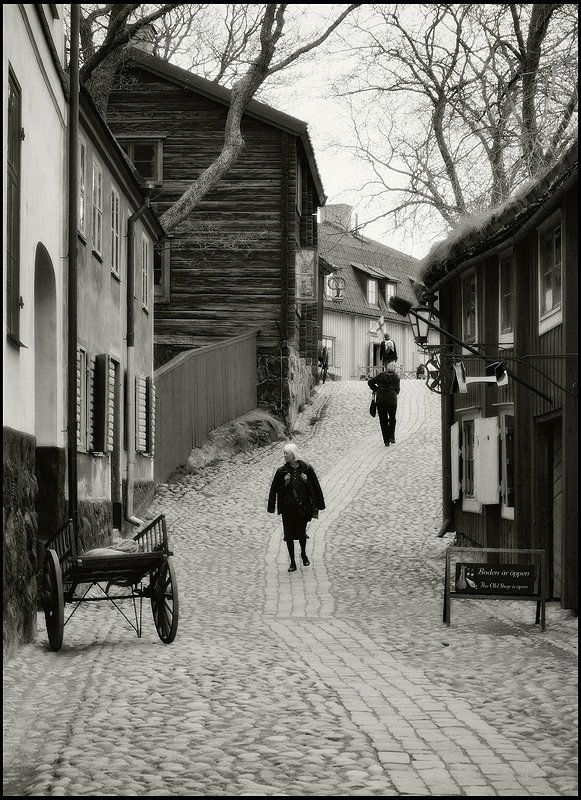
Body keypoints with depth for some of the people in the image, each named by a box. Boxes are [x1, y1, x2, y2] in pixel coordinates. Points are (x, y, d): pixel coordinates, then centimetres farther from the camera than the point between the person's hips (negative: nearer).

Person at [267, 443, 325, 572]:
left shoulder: (306, 468, -4)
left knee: (301, 532, 7)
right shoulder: (282, 471, -3)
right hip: (288, 507, 1)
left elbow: (315, 487, 3)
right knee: (289, 535, -1)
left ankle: (303, 554, 37)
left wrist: (306, 481, -15)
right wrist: (285, 482, -14)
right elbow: (275, 489, 1)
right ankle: (292, 562, 10)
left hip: (303, 507, -1)